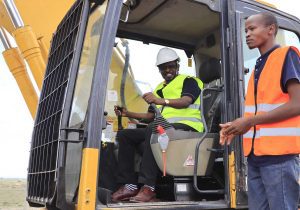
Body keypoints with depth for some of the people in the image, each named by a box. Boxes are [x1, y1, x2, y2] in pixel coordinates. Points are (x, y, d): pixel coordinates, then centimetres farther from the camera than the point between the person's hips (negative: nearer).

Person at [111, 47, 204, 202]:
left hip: (186, 126, -7)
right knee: (124, 135, -5)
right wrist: (128, 114, 13)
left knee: (154, 129, -37)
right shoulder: (159, 88, 29)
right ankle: (129, 185, -14)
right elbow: (151, 115, 25)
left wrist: (163, 101, -33)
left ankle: (148, 188, -39)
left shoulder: (188, 81, 8)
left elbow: (186, 102, -15)